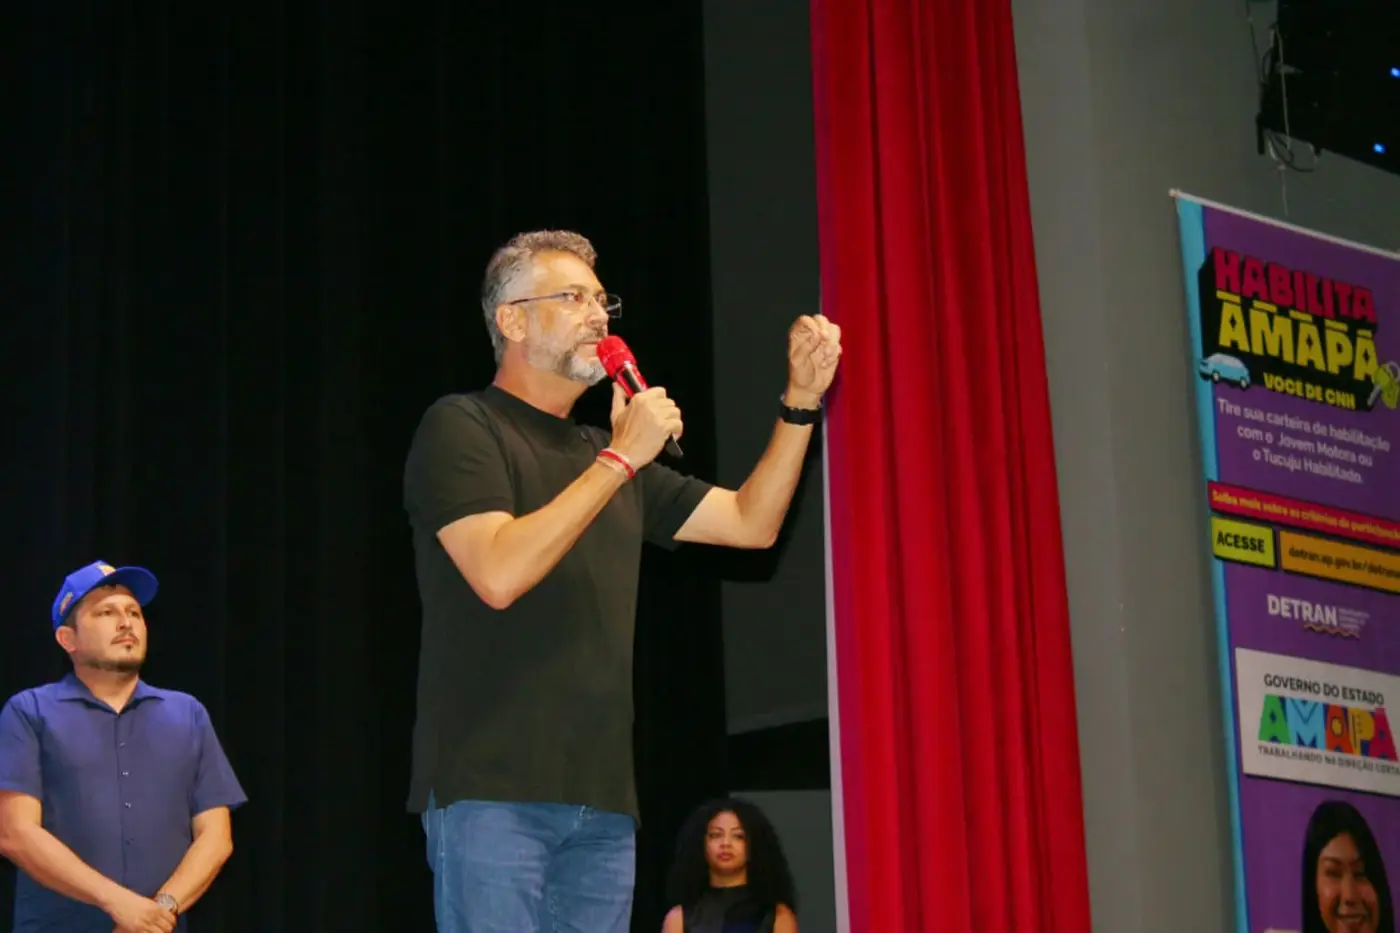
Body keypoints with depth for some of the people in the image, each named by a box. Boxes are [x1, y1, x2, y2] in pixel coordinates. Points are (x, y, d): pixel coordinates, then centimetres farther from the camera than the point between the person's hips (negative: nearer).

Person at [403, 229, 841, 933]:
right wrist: (620, 458, -13)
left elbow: (750, 523, 19)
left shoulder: (607, 455, 21)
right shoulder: (462, 427, -1)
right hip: (492, 789, -7)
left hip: (602, 801, 7)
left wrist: (801, 399, 8)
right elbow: (499, 574, -17)